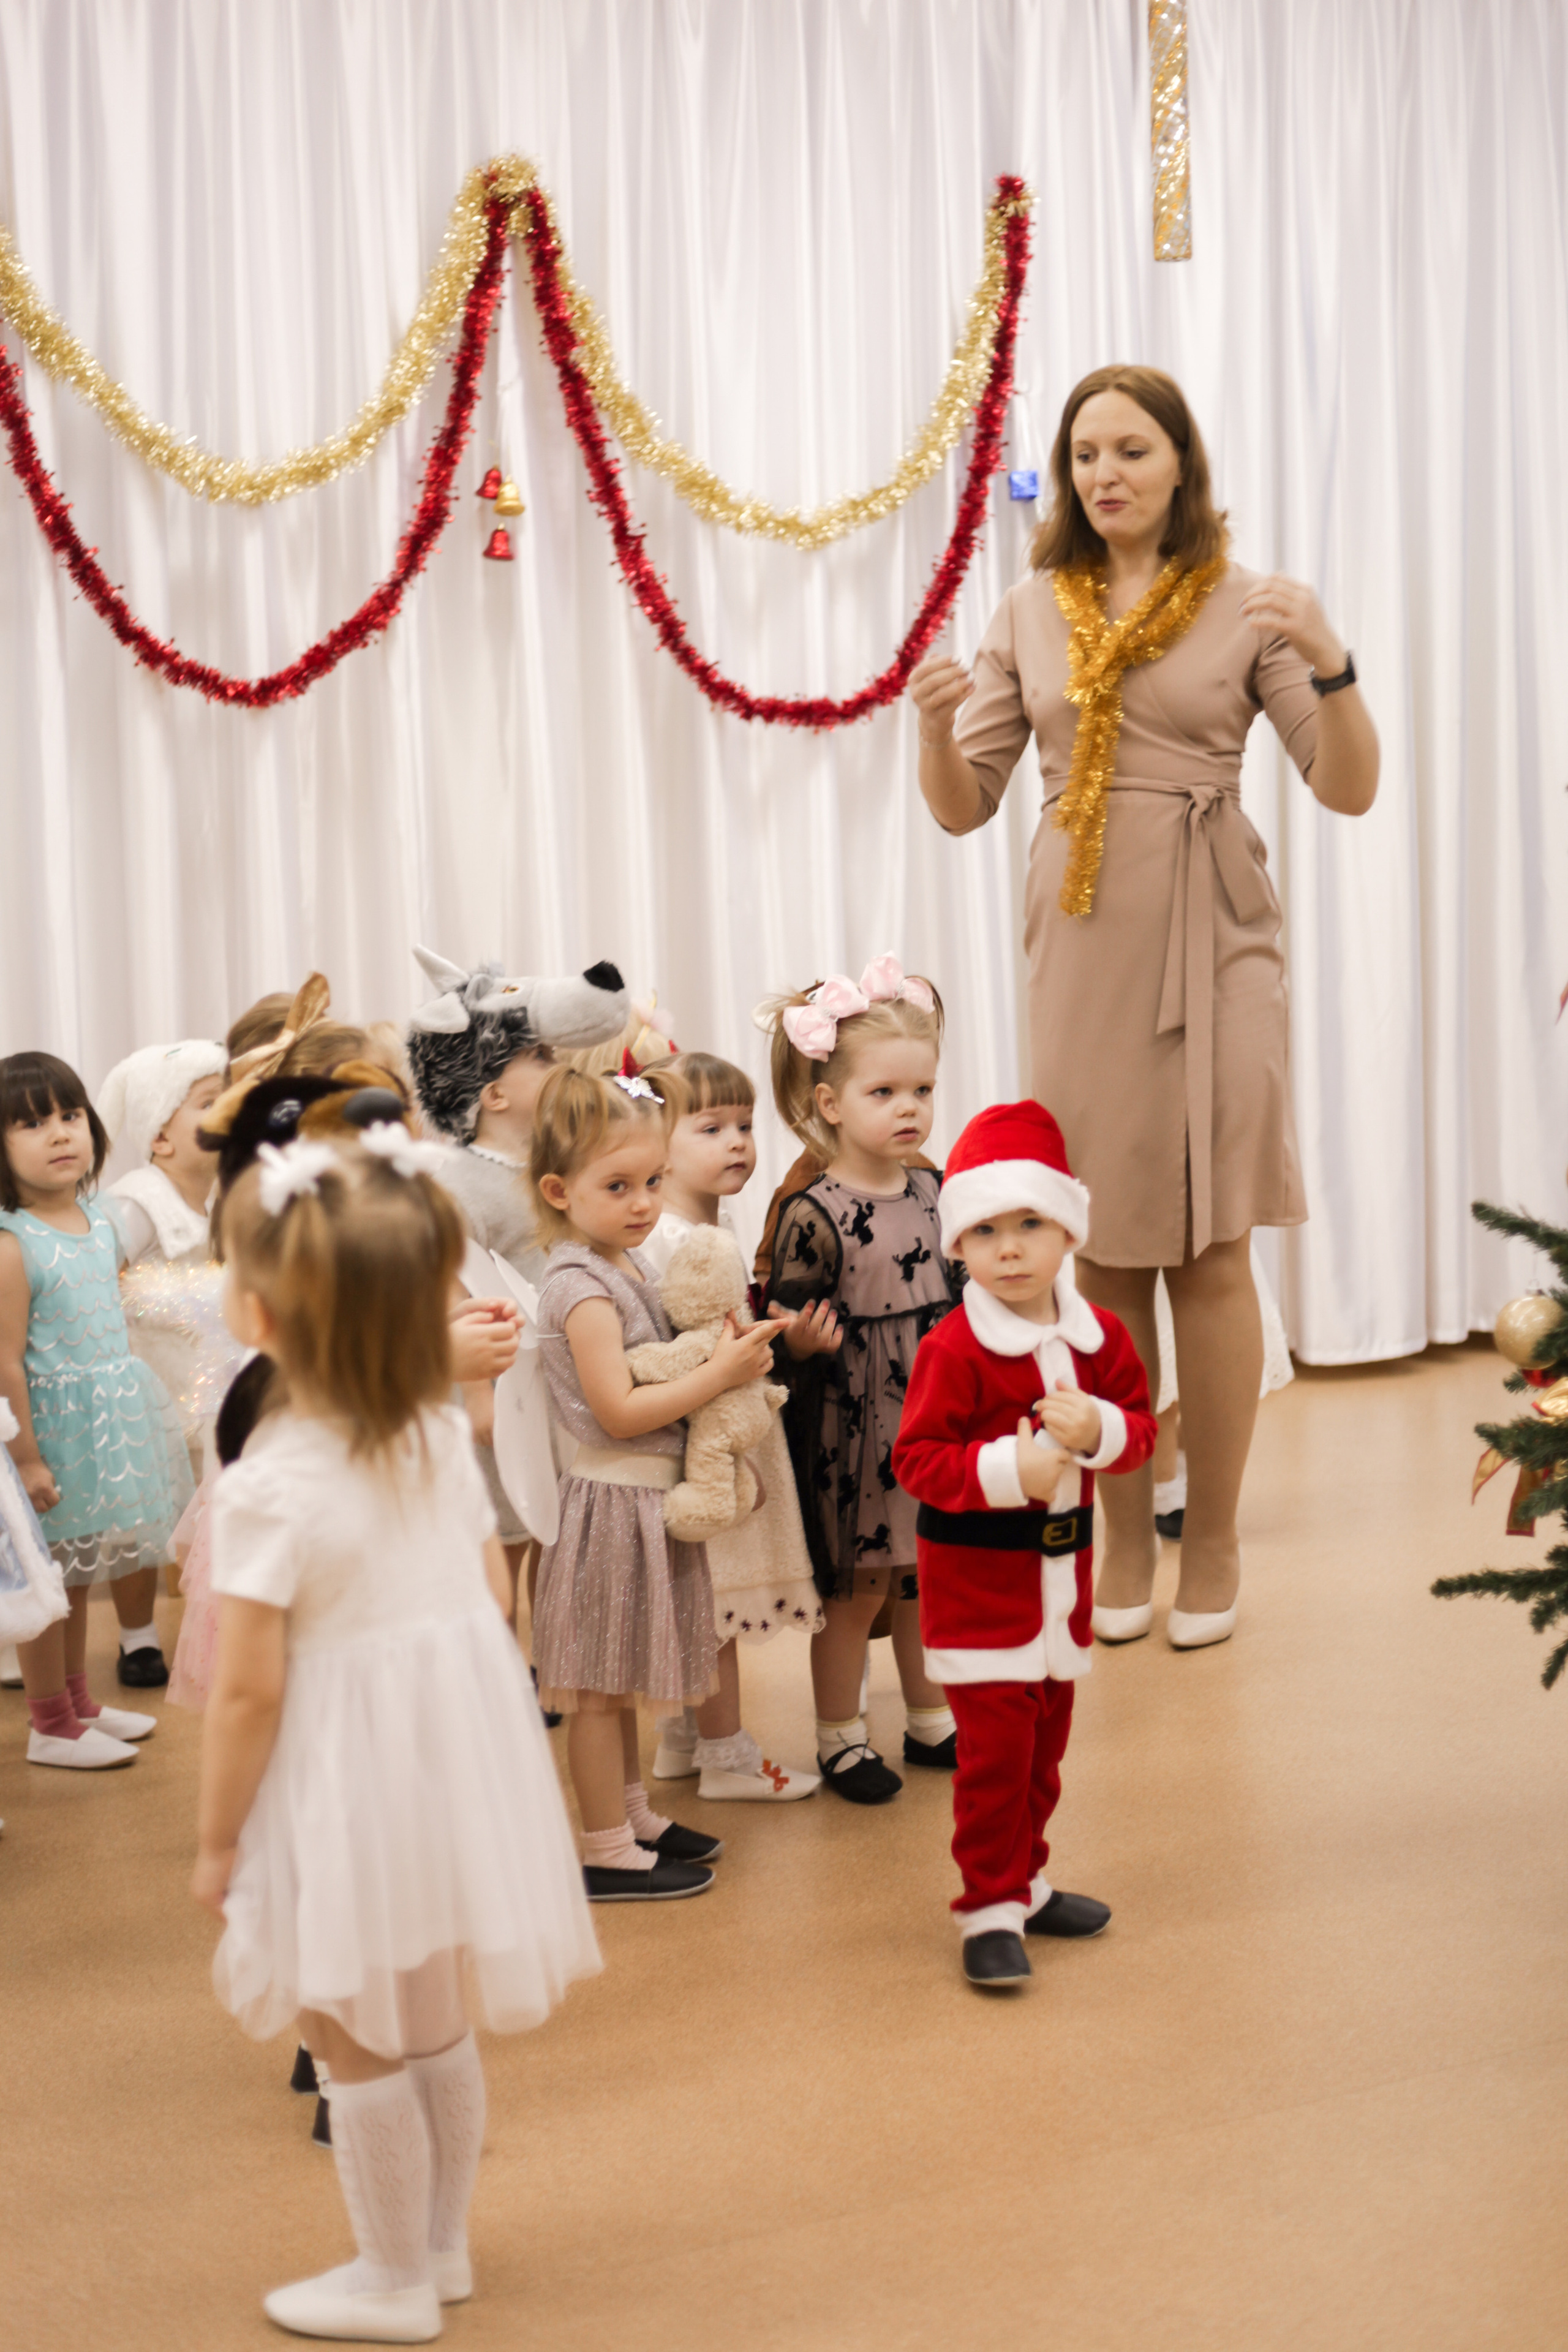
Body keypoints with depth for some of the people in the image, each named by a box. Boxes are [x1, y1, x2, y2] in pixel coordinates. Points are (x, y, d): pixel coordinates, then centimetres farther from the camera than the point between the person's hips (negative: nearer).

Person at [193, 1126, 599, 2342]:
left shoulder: (270, 1489, -24)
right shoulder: (446, 1436, -3)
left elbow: (249, 1692, -20)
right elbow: (496, 1595, 6)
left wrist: (216, 1838, -7)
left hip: (348, 1789, -7)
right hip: (461, 1749, 7)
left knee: (359, 2047, 11)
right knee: (439, 2026, 22)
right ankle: (442, 2244, 38)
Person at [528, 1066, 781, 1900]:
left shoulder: (629, 1263, 8)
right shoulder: (581, 1286, -20)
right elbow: (619, 1411, -23)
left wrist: (730, 1355, 3)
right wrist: (719, 1374, -20)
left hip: (648, 1494, 9)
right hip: (611, 1498, -9)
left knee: (621, 1678, 20)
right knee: (598, 1688, 2)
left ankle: (634, 1818, 32)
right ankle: (609, 1855, 10)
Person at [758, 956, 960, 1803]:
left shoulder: (934, 1191, 3)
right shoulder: (813, 1215, -16)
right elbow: (787, 1323, -13)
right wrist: (806, 1338, -32)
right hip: (851, 1428, -6)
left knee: (929, 1577, 16)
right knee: (856, 1589, 4)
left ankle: (931, 1720, 32)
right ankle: (839, 1739, 19)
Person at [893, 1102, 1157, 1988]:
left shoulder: (1099, 1336, 2)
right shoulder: (955, 1349, -15)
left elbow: (1141, 1429, 7)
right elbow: (916, 1458, -15)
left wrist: (1100, 1430, -15)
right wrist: (1007, 1468, -27)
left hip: (1063, 1565, 6)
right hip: (977, 1572, -6)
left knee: (1046, 1741, 15)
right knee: (996, 1746, -7)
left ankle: (1023, 1881, 31)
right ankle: (991, 1909, 3)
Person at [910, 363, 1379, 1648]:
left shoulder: (1247, 607, 2)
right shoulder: (1031, 613, 9)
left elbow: (1351, 790, -2)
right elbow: (964, 808, 9)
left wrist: (1332, 666, -18)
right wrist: (935, 725, -10)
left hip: (1208, 941, -2)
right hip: (1081, 946, 2)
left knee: (1209, 1250, 1)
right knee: (1103, 1254, 6)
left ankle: (1213, 1544, 13)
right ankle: (1125, 1536, 18)